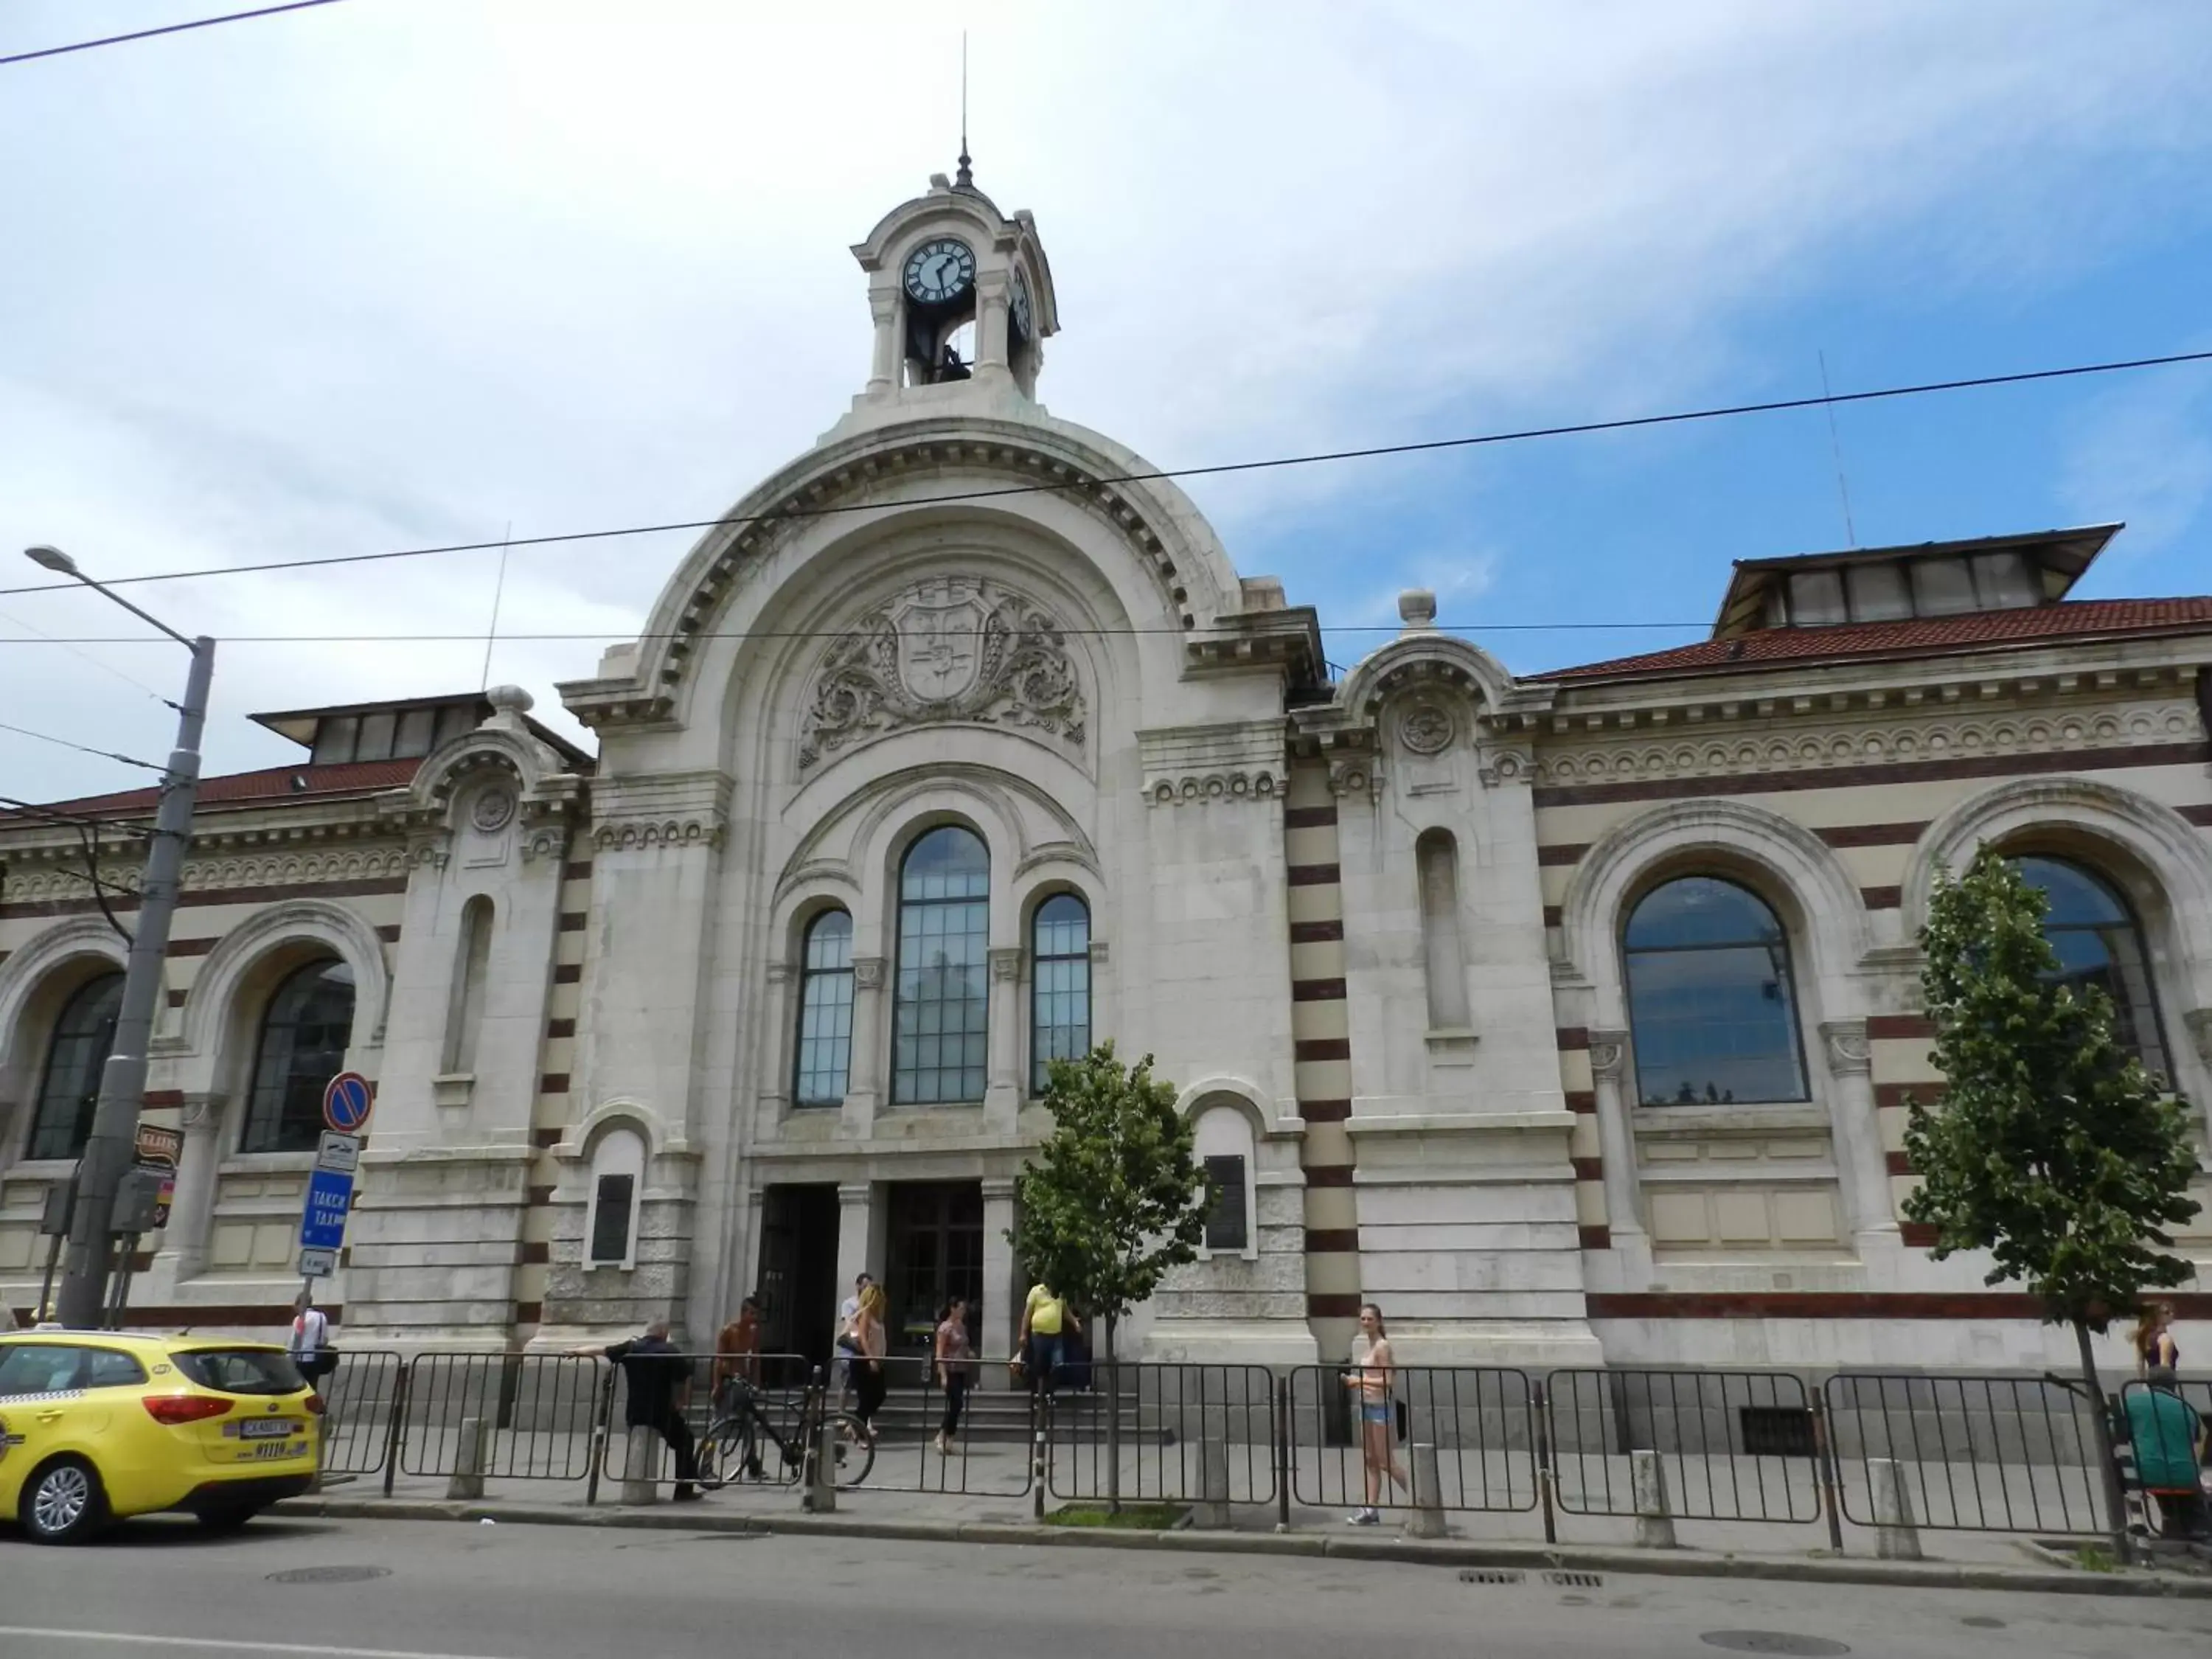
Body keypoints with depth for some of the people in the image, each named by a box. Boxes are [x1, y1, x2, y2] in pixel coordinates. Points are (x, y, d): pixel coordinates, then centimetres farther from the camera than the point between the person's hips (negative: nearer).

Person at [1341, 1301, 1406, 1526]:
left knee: (1385, 1461, -2)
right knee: (1370, 1460, 9)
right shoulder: (1364, 1344, 11)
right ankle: (1371, 1510, 13)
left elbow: (1387, 1381, -21)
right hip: (1366, 1405, 9)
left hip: (1380, 1406, -9)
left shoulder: (1382, 1346, -14)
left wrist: (1361, 1380, -18)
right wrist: (1353, 1381, 3)